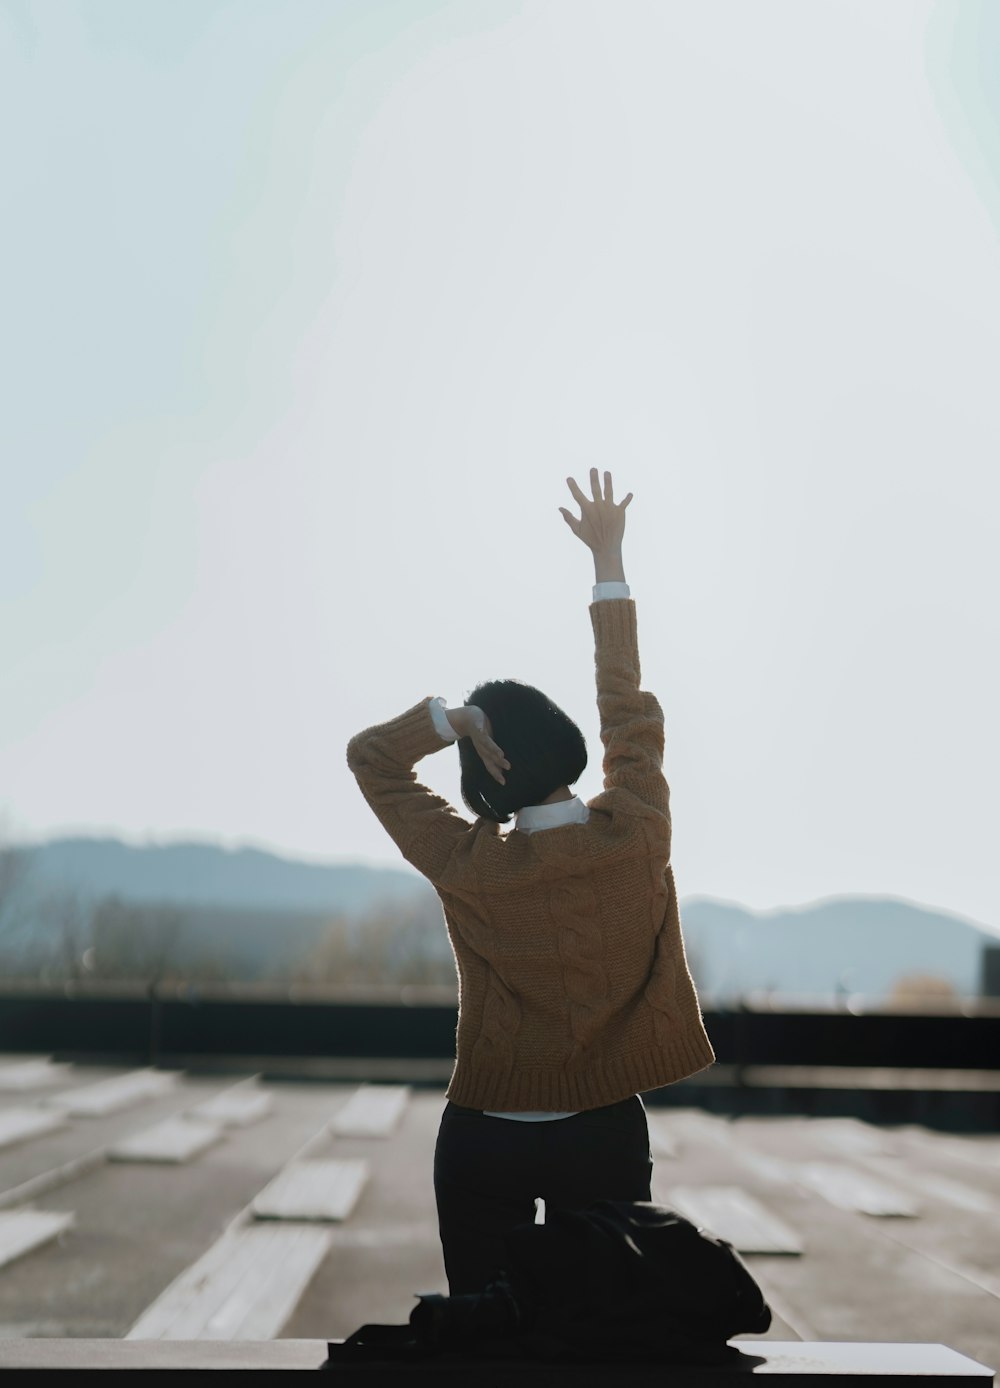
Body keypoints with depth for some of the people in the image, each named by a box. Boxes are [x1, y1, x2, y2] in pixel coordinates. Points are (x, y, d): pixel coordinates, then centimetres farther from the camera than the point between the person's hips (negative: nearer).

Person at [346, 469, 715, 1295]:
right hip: (605, 1137, 1)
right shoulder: (637, 839, -11)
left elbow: (371, 755, 1)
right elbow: (631, 713, 3)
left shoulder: (468, 871, -12)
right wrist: (609, 562, 10)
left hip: (485, 1142, -1)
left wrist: (459, 719, -14)